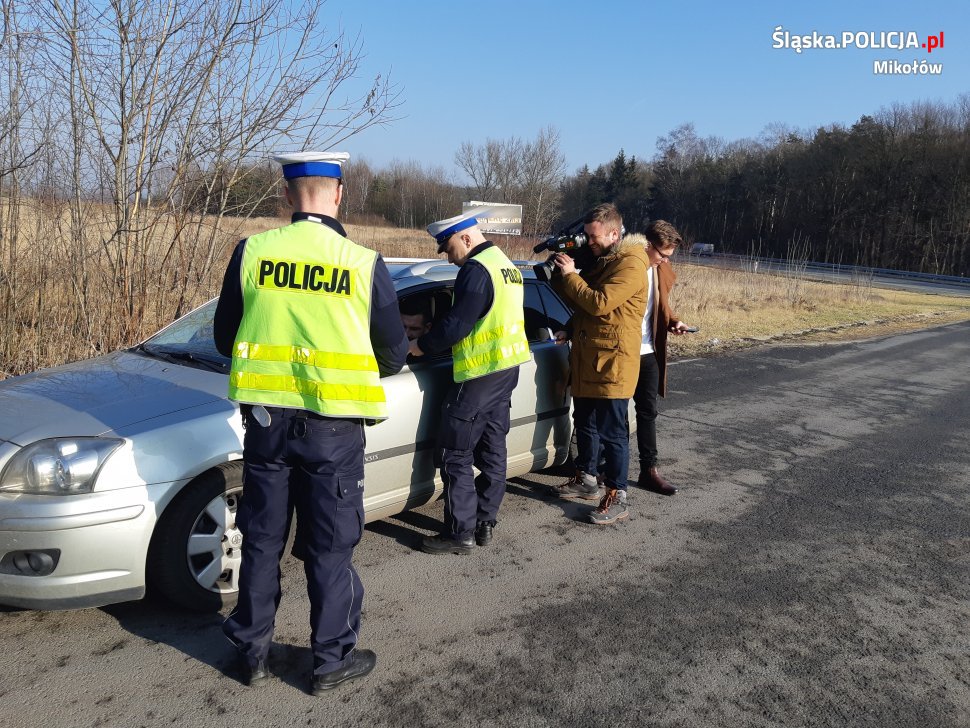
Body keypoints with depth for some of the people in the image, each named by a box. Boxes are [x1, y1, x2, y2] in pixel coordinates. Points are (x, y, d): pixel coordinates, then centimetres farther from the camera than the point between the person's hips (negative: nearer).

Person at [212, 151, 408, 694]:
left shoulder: (252, 252, -5)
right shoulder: (365, 265, -9)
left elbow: (225, 338, 5)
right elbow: (394, 354, 0)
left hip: (265, 419, 2)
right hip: (332, 428, -2)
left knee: (262, 540, 17)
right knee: (329, 547, 11)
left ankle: (253, 652, 31)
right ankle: (332, 659, 24)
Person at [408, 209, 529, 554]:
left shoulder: (477, 270, -17)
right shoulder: (507, 266, 14)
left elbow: (456, 325, -21)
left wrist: (419, 345, -7)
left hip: (479, 375, -10)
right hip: (507, 369, 10)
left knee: (454, 455, -2)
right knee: (492, 450, 14)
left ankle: (460, 533, 2)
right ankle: (485, 523, 22)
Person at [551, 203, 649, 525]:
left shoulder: (631, 264, -15)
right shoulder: (598, 260, 13)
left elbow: (599, 303, -25)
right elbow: (577, 300, 16)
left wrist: (570, 274, -16)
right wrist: (559, 274, 0)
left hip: (612, 363, -9)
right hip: (585, 359, 9)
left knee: (612, 432, -3)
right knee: (585, 423, 19)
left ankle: (616, 498, 6)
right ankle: (586, 479, 34)